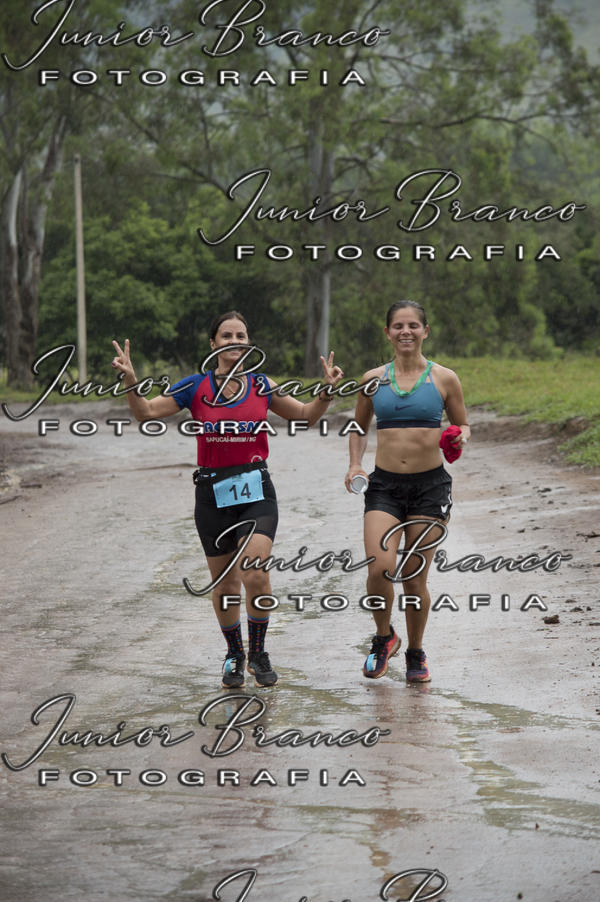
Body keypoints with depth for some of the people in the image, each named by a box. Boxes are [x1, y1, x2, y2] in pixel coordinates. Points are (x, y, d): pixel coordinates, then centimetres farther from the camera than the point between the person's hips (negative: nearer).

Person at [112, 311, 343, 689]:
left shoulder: (261, 386, 6)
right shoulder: (195, 387, 2)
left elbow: (307, 415, 17)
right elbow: (147, 413, 3)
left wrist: (327, 391, 0)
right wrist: (131, 383, -14)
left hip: (256, 490, 0)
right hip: (213, 491, 1)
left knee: (256, 574, -18)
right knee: (225, 585, 7)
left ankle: (258, 652, 2)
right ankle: (234, 655, 29)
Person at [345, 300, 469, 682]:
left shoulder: (444, 379, 2)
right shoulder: (373, 380, 7)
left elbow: (462, 425, 13)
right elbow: (360, 427, 20)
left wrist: (460, 438, -10)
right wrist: (355, 464, 4)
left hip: (430, 485, -1)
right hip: (385, 484, 1)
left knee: (414, 579, 1)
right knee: (380, 568, -17)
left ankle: (416, 652, 24)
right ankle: (384, 637, 11)